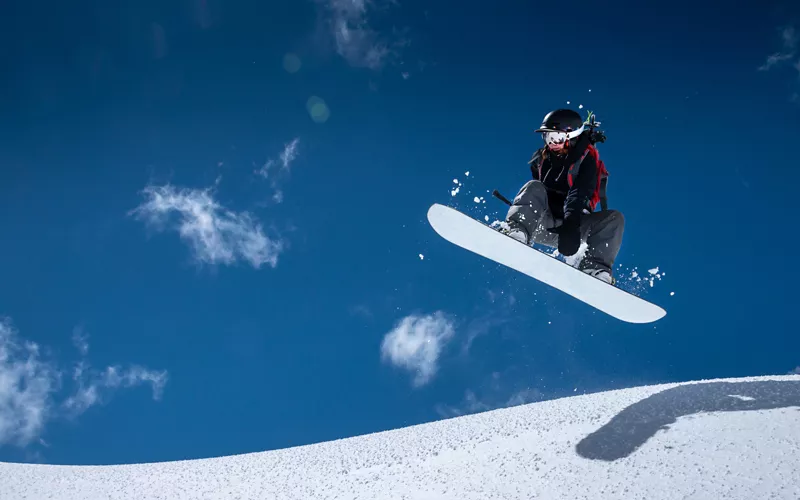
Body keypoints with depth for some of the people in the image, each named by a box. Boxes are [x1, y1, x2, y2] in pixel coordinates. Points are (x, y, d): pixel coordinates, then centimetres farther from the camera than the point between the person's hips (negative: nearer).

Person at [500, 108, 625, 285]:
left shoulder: (586, 161, -4)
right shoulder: (541, 158, 10)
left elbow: (580, 195, -22)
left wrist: (571, 222, -37)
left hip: (570, 224, -2)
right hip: (540, 224, 2)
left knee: (614, 218, -23)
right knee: (535, 187, -25)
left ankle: (593, 267, -38)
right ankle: (516, 233, -49)